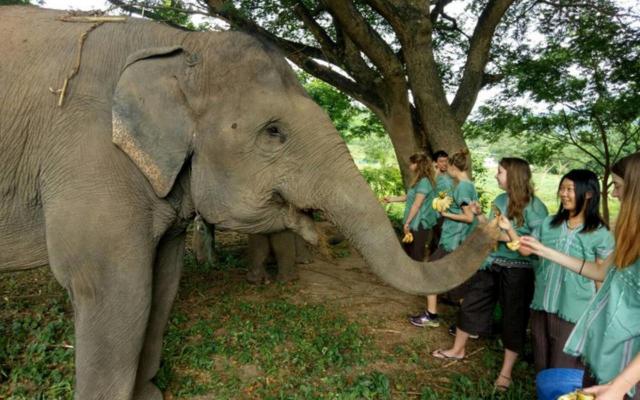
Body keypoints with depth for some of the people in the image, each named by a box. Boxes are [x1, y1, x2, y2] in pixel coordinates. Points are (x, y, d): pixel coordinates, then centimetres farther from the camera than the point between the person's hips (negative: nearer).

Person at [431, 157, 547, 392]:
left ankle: (506, 372, 23)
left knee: (513, 318, 8)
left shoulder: (533, 206, -15)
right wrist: (480, 216, -5)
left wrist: (509, 238, -22)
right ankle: (458, 349, 35)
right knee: (471, 304, 14)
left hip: (517, 271, -6)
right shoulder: (499, 200, 6)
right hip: (490, 264, 7)